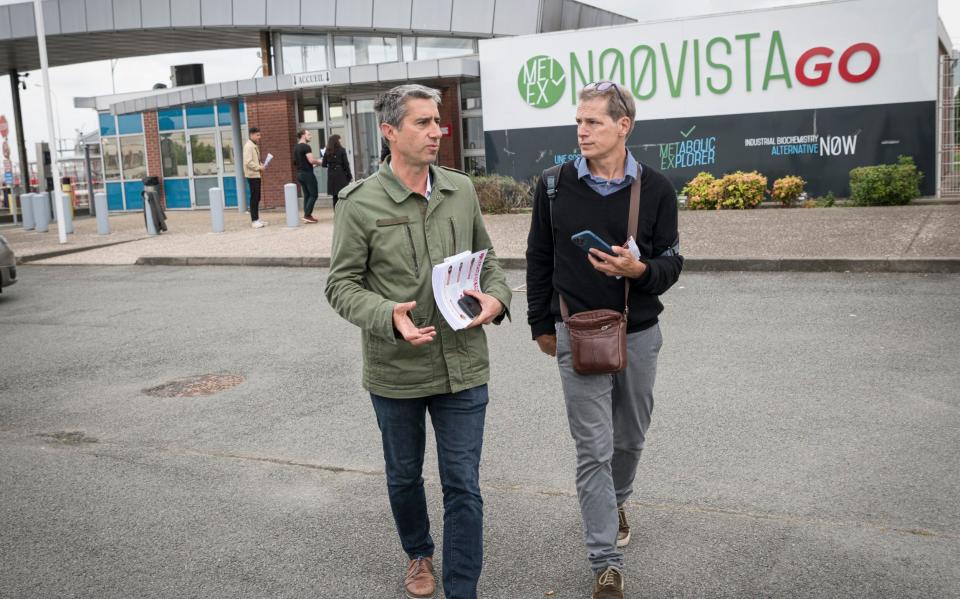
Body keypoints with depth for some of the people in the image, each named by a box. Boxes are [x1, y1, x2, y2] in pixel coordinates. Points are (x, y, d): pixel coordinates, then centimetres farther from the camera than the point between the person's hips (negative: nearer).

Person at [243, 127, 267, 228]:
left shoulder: (255, 146, 17)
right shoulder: (248, 146, -13)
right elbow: (248, 162, -22)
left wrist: (261, 166, 8)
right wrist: (259, 167, -15)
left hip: (256, 175, 10)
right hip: (252, 175, -10)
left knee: (257, 198, 12)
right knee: (254, 198, -8)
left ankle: (256, 219, 18)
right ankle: (254, 220, -5)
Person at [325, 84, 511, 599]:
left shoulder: (462, 190, 1)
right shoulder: (360, 203, -11)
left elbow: (485, 258, 12)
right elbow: (342, 285, -8)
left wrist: (497, 297, -9)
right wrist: (389, 317, -25)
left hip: (463, 365, 2)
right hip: (395, 369, -1)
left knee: (463, 484, 4)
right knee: (404, 475, 20)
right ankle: (418, 554, 48)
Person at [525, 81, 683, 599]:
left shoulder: (655, 189, -4)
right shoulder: (555, 186, -4)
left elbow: (671, 262, -1)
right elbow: (539, 259, 5)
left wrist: (640, 270, -24)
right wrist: (541, 324, 7)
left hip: (639, 333, 2)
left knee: (630, 437, 19)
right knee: (594, 449, -1)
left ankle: (616, 502, 49)